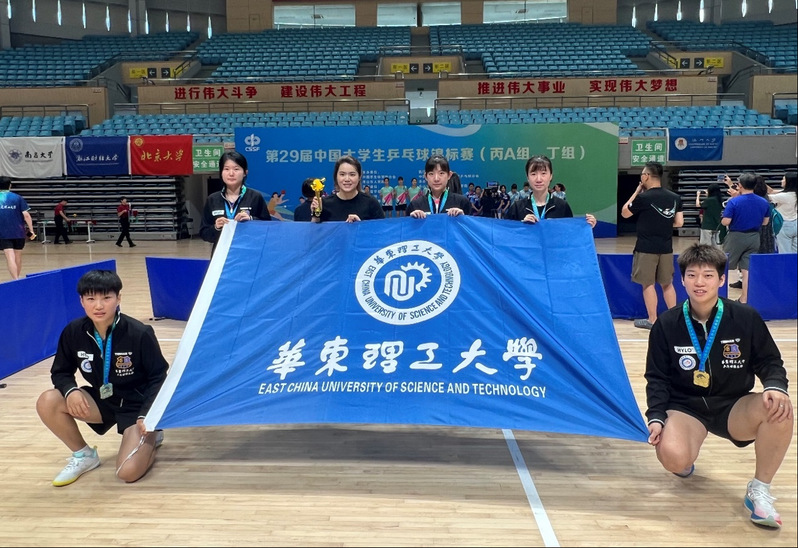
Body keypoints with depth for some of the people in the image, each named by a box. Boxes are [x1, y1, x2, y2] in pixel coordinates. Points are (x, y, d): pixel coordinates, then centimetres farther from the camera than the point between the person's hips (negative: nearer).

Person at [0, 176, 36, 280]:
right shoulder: (18, 198, 1)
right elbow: (26, 215, -6)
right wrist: (31, 230, -3)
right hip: (18, 232, 1)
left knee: (10, 257, -7)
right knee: (18, 257, 14)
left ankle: (15, 280, -20)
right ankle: (17, 278, 26)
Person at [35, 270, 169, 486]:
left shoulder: (139, 333, -23)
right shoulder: (73, 332, -12)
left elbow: (158, 378, -13)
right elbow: (61, 372, 2)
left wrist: (146, 415, -24)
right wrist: (70, 390, -21)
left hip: (136, 404, -5)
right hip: (102, 400, 5)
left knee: (128, 472, -22)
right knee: (47, 402, -19)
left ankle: (149, 435, 14)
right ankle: (83, 455, 5)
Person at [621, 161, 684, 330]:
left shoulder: (643, 197, -13)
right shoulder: (675, 197, 4)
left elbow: (624, 213, 1)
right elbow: (679, 223, 5)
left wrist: (636, 191, 5)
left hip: (646, 248, -5)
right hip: (666, 248, 5)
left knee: (648, 284, 2)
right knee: (667, 283, 14)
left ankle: (652, 320, 6)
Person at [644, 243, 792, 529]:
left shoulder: (746, 318, -7)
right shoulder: (666, 324, -7)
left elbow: (770, 363, 2)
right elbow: (657, 378, 0)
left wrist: (776, 387, -21)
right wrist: (656, 417, -14)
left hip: (734, 408, 1)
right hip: (685, 408, -1)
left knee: (779, 408, -31)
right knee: (673, 457, -31)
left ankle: (759, 491, -10)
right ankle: (687, 460, 13)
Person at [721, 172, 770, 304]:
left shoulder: (734, 202, -16)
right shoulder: (764, 202, 0)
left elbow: (725, 222, -16)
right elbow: (765, 222, 9)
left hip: (736, 237, -4)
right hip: (754, 238, 4)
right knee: (747, 269, 6)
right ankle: (744, 300, 10)